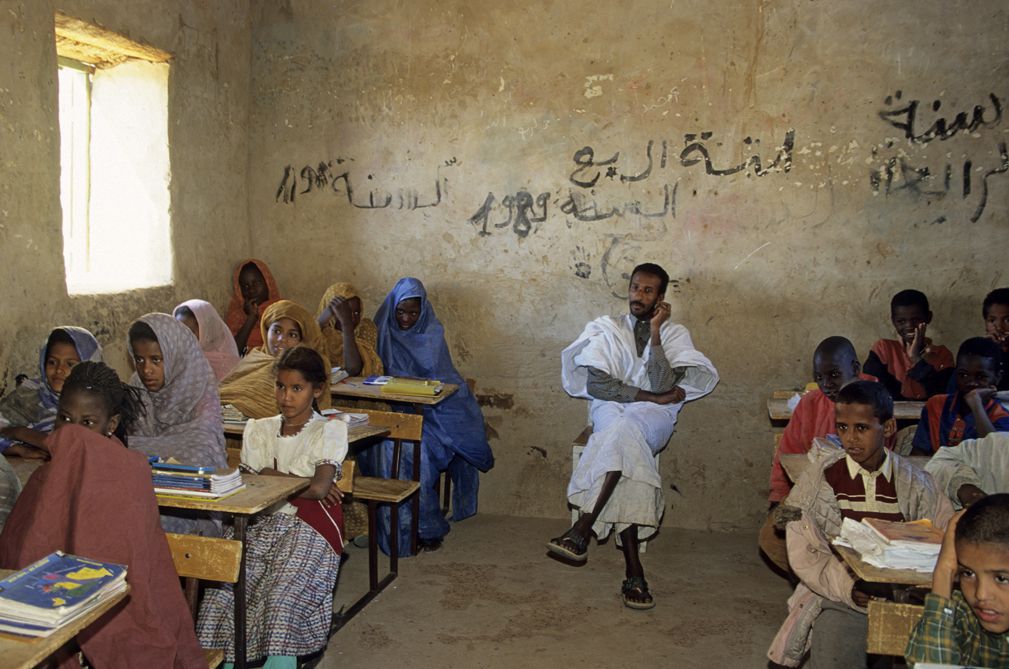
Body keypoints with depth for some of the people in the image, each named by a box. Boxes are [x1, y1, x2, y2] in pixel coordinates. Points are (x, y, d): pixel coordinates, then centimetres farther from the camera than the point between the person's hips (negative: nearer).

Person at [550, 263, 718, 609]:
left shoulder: (676, 334, 11)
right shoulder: (606, 329, 12)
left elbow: (662, 386, -6)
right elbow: (594, 384, -2)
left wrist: (655, 333, -10)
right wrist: (649, 395, -8)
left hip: (654, 416, 0)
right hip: (610, 410, 1)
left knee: (625, 427, -38)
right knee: (628, 443, -36)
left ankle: (582, 529, -41)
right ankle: (633, 569, -40)